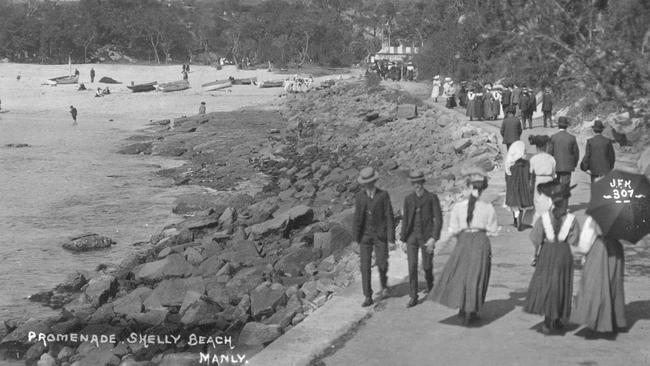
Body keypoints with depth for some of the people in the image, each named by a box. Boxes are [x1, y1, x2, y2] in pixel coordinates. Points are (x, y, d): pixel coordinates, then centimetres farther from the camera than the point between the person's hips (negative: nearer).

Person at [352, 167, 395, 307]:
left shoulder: (384, 195, -8)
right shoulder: (360, 196, -1)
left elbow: (390, 217, -9)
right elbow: (357, 218, -3)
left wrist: (391, 239, -12)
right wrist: (355, 239, -8)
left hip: (380, 236, -2)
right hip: (365, 236, 2)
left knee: (381, 264, 0)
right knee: (365, 266, -5)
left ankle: (384, 285, 34)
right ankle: (368, 297, 1)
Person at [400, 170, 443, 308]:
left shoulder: (432, 198, -7)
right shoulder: (408, 199, 4)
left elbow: (438, 219, -10)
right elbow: (406, 220, 10)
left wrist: (434, 238, -20)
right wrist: (403, 241, 10)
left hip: (426, 236, -2)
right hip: (412, 236, 2)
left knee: (427, 266, 8)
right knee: (412, 266, -9)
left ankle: (430, 283, 44)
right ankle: (413, 297, -4)